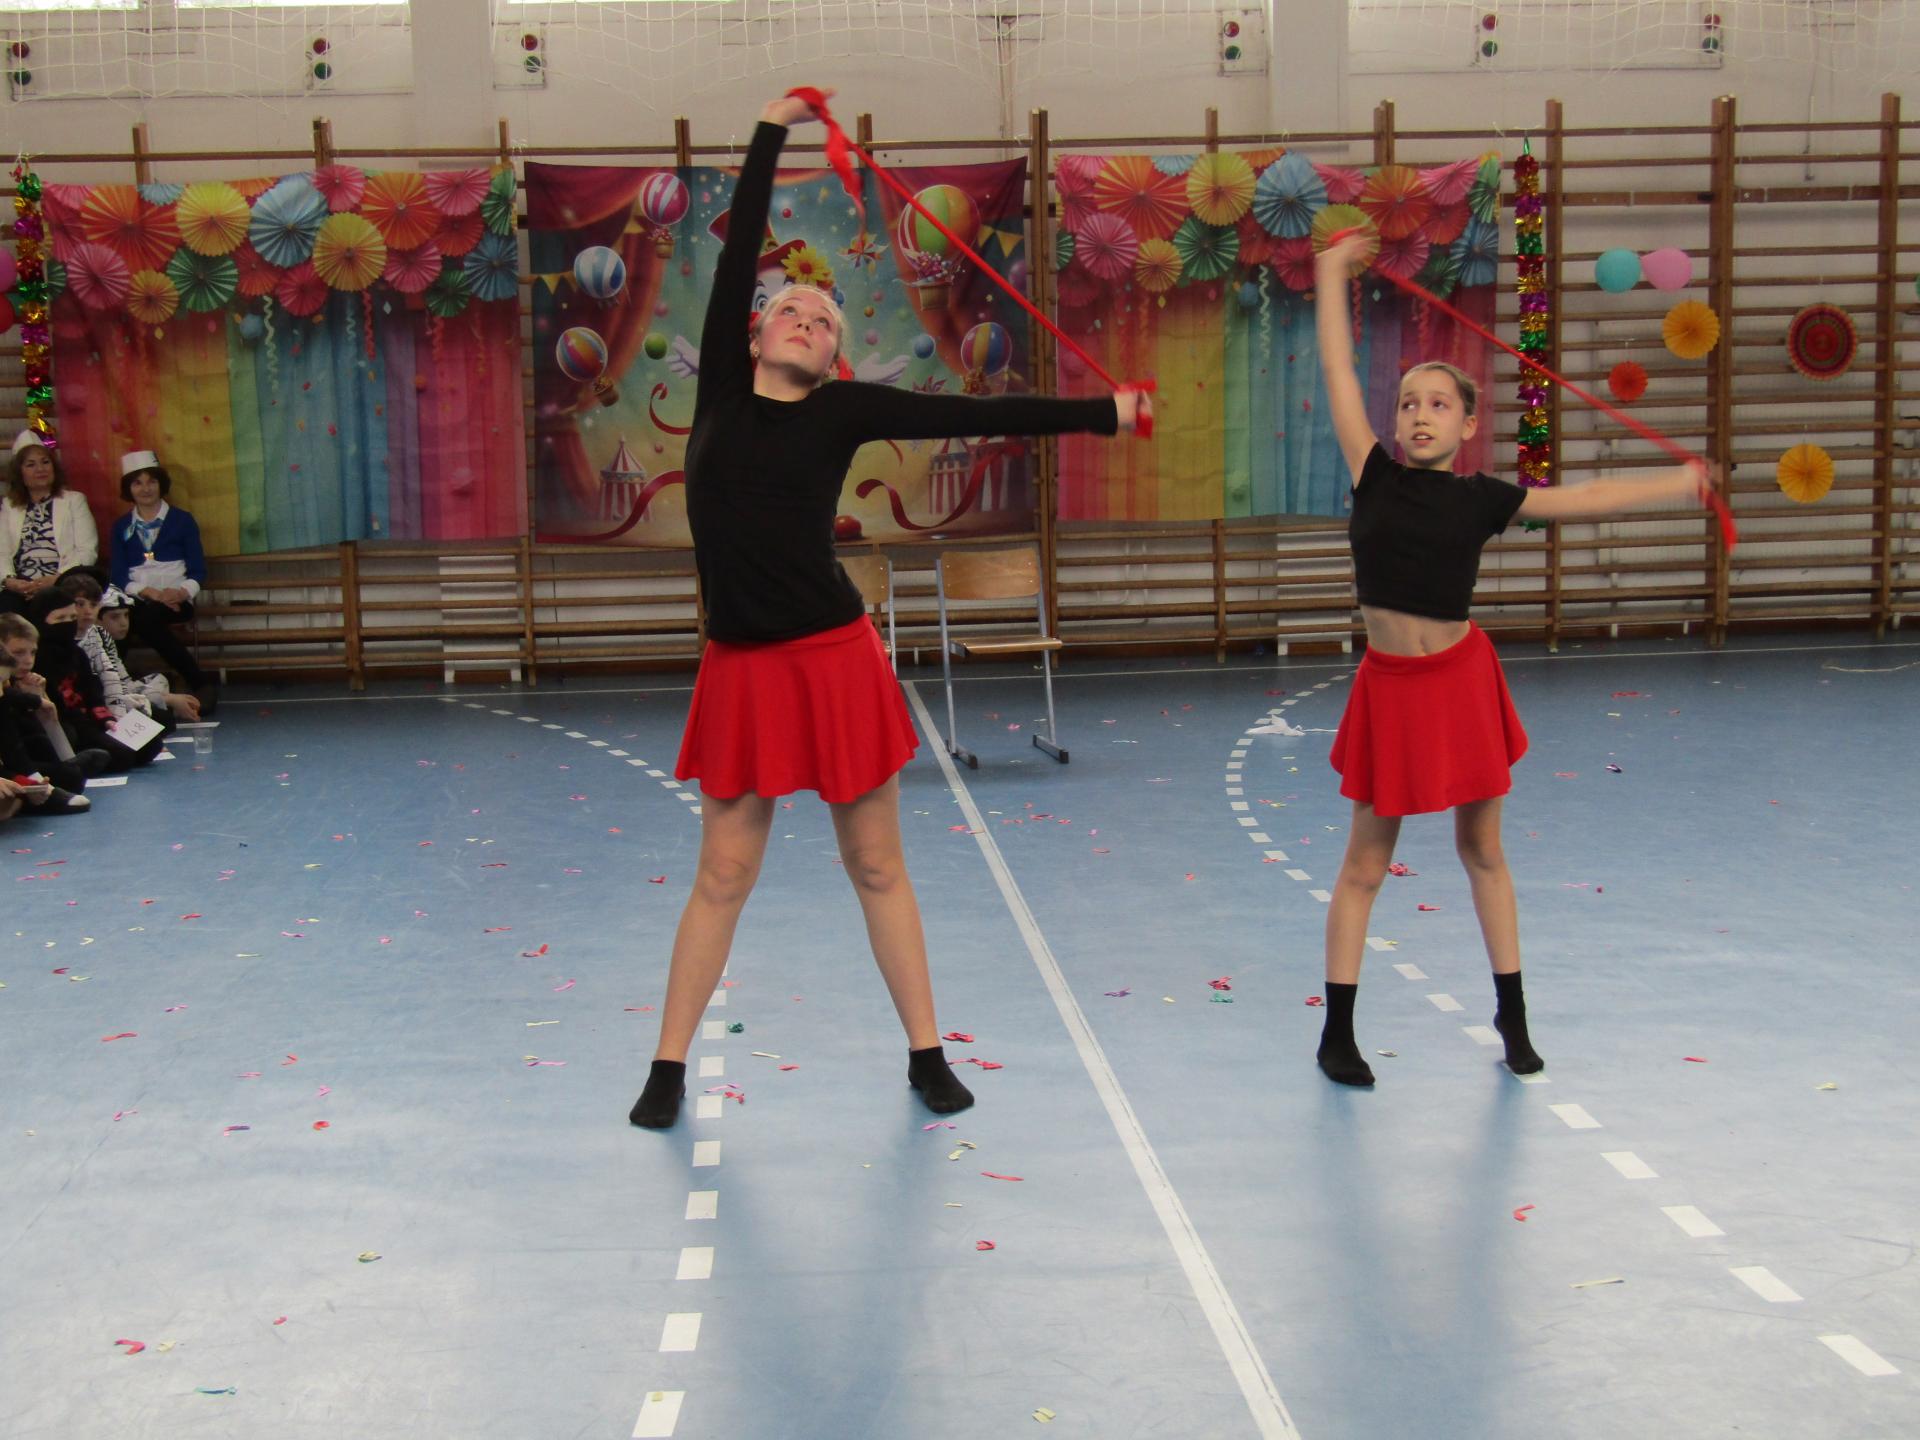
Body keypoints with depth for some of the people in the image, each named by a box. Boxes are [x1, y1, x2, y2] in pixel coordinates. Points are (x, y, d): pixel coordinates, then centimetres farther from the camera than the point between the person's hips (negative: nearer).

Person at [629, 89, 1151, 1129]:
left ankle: (926, 1056, 19)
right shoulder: (721, 388, 5)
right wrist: (771, 133, 11)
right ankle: (668, 1070, 16)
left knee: (876, 866, 8)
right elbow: (738, 250, 5)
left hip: (835, 662, -1)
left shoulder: (842, 410, 1)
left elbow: (971, 415, 1)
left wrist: (1102, 414, 1)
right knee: (723, 875, 6)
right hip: (741, 671, 1)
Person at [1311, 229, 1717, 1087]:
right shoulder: (1374, 477, -2)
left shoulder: (1483, 499, -1)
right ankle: (1337, 1033, 15)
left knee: (1481, 851, 13)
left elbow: (1582, 499, 6)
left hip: (1461, 678, 1)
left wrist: (1676, 485, 6)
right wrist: (1332, 275, 4)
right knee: (1365, 864, 6)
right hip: (1389, 684, 0)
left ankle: (1511, 1014, 27)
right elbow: (1338, 372, 1)